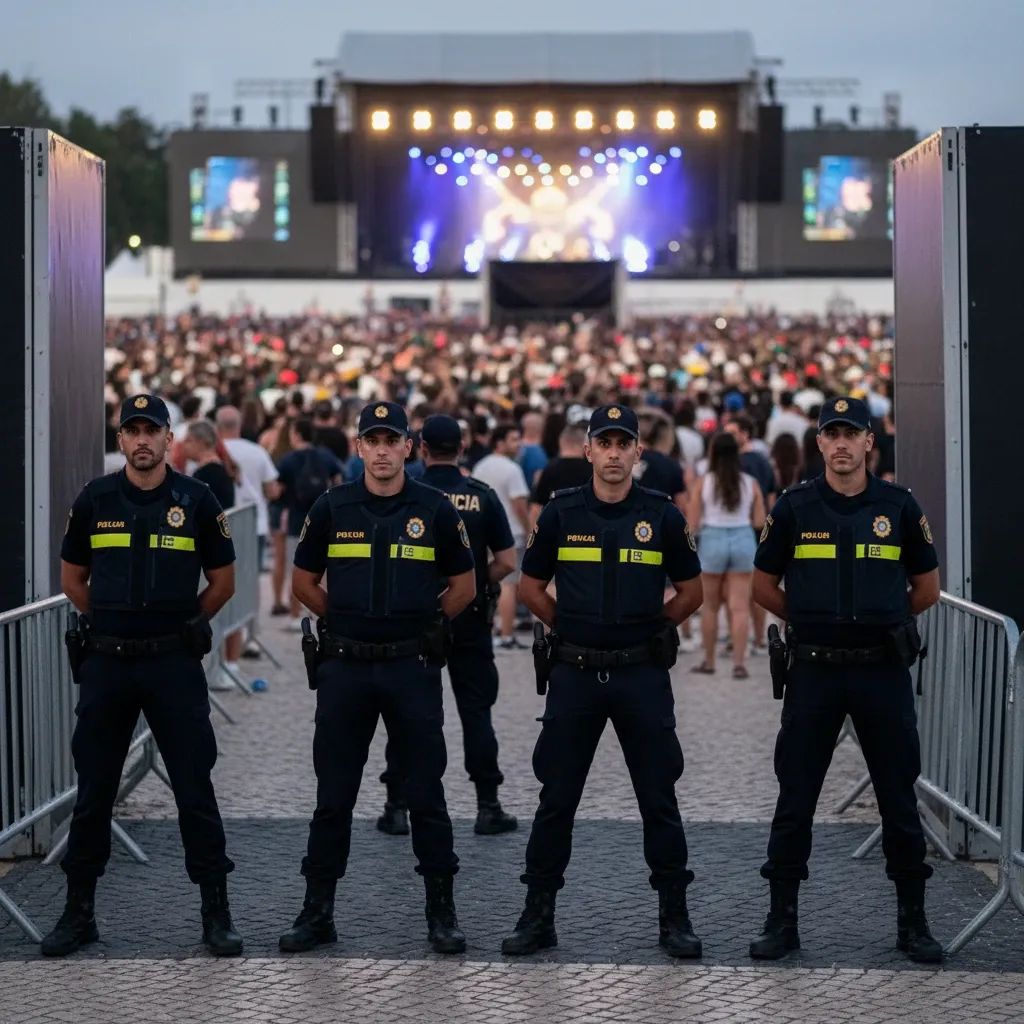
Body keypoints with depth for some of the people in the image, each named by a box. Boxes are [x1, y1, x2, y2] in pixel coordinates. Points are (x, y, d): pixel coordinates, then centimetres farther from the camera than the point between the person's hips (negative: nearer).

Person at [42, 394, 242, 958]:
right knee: (93, 791, 7)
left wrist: (180, 627, 9)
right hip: (105, 662, 2)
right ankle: (78, 911, 17)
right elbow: (73, 579, 14)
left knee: (195, 789, -1)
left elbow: (222, 582, 8)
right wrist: (116, 621, 12)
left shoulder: (196, 500, -1)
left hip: (174, 663, -2)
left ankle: (216, 912, 7)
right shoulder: (95, 500, 3)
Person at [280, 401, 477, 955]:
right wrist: (346, 620, 10)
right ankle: (317, 910, 13)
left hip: (413, 666, -1)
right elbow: (303, 581, 13)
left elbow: (464, 586, 9)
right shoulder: (332, 508, 2)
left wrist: (423, 624, 7)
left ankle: (441, 911, 12)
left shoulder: (435, 510, 0)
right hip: (344, 667, 1)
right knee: (333, 795, 6)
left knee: (426, 794, 3)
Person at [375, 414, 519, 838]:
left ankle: (397, 807, 7)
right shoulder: (482, 496, -2)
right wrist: (477, 583, 11)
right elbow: (506, 562, -4)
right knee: (476, 711, 6)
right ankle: (488, 807, 5)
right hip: (470, 619, 1)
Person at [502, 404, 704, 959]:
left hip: (642, 675, 0)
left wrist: (651, 629, 7)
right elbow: (531, 586, 12)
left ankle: (674, 916, 12)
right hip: (574, 674, 1)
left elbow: (690, 590, 10)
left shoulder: (662, 515, 0)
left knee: (659, 799, 3)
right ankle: (538, 915, 13)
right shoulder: (560, 512, 1)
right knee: (556, 798, 4)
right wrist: (569, 627, 8)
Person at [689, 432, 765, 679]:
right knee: (740, 606, 0)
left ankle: (709, 661, 22)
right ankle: (739, 662, -8)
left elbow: (694, 522, -5)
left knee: (710, 605, 14)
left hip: (712, 539, -1)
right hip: (743, 540, 1)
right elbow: (759, 521, 0)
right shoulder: (750, 483, 0)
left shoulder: (704, 482, -4)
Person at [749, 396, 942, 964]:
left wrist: (881, 620, 10)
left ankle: (912, 921, 15)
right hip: (815, 669, 0)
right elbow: (764, 586, 9)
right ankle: (782, 920, 12)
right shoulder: (794, 507, 0)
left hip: (884, 669, 0)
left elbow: (927, 587, 11)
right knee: (795, 799, 3)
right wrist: (811, 621, 9)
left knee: (899, 798, 5)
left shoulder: (899, 506, 2)